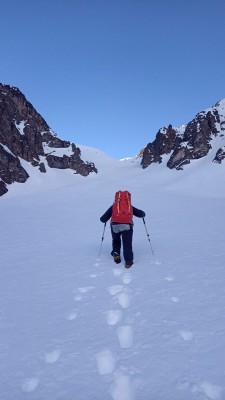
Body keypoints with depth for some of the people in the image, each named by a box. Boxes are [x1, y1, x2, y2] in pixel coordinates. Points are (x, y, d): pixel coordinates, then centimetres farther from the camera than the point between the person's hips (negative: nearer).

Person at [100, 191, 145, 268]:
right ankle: (128, 261, 1)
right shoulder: (130, 207, 21)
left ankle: (116, 254, 13)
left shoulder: (113, 207, 20)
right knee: (127, 244, 8)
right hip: (127, 226, 0)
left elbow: (103, 219, 17)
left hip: (115, 225, 1)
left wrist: (104, 220, 40)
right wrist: (142, 214, 46)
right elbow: (142, 214, 23)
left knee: (116, 241, 26)